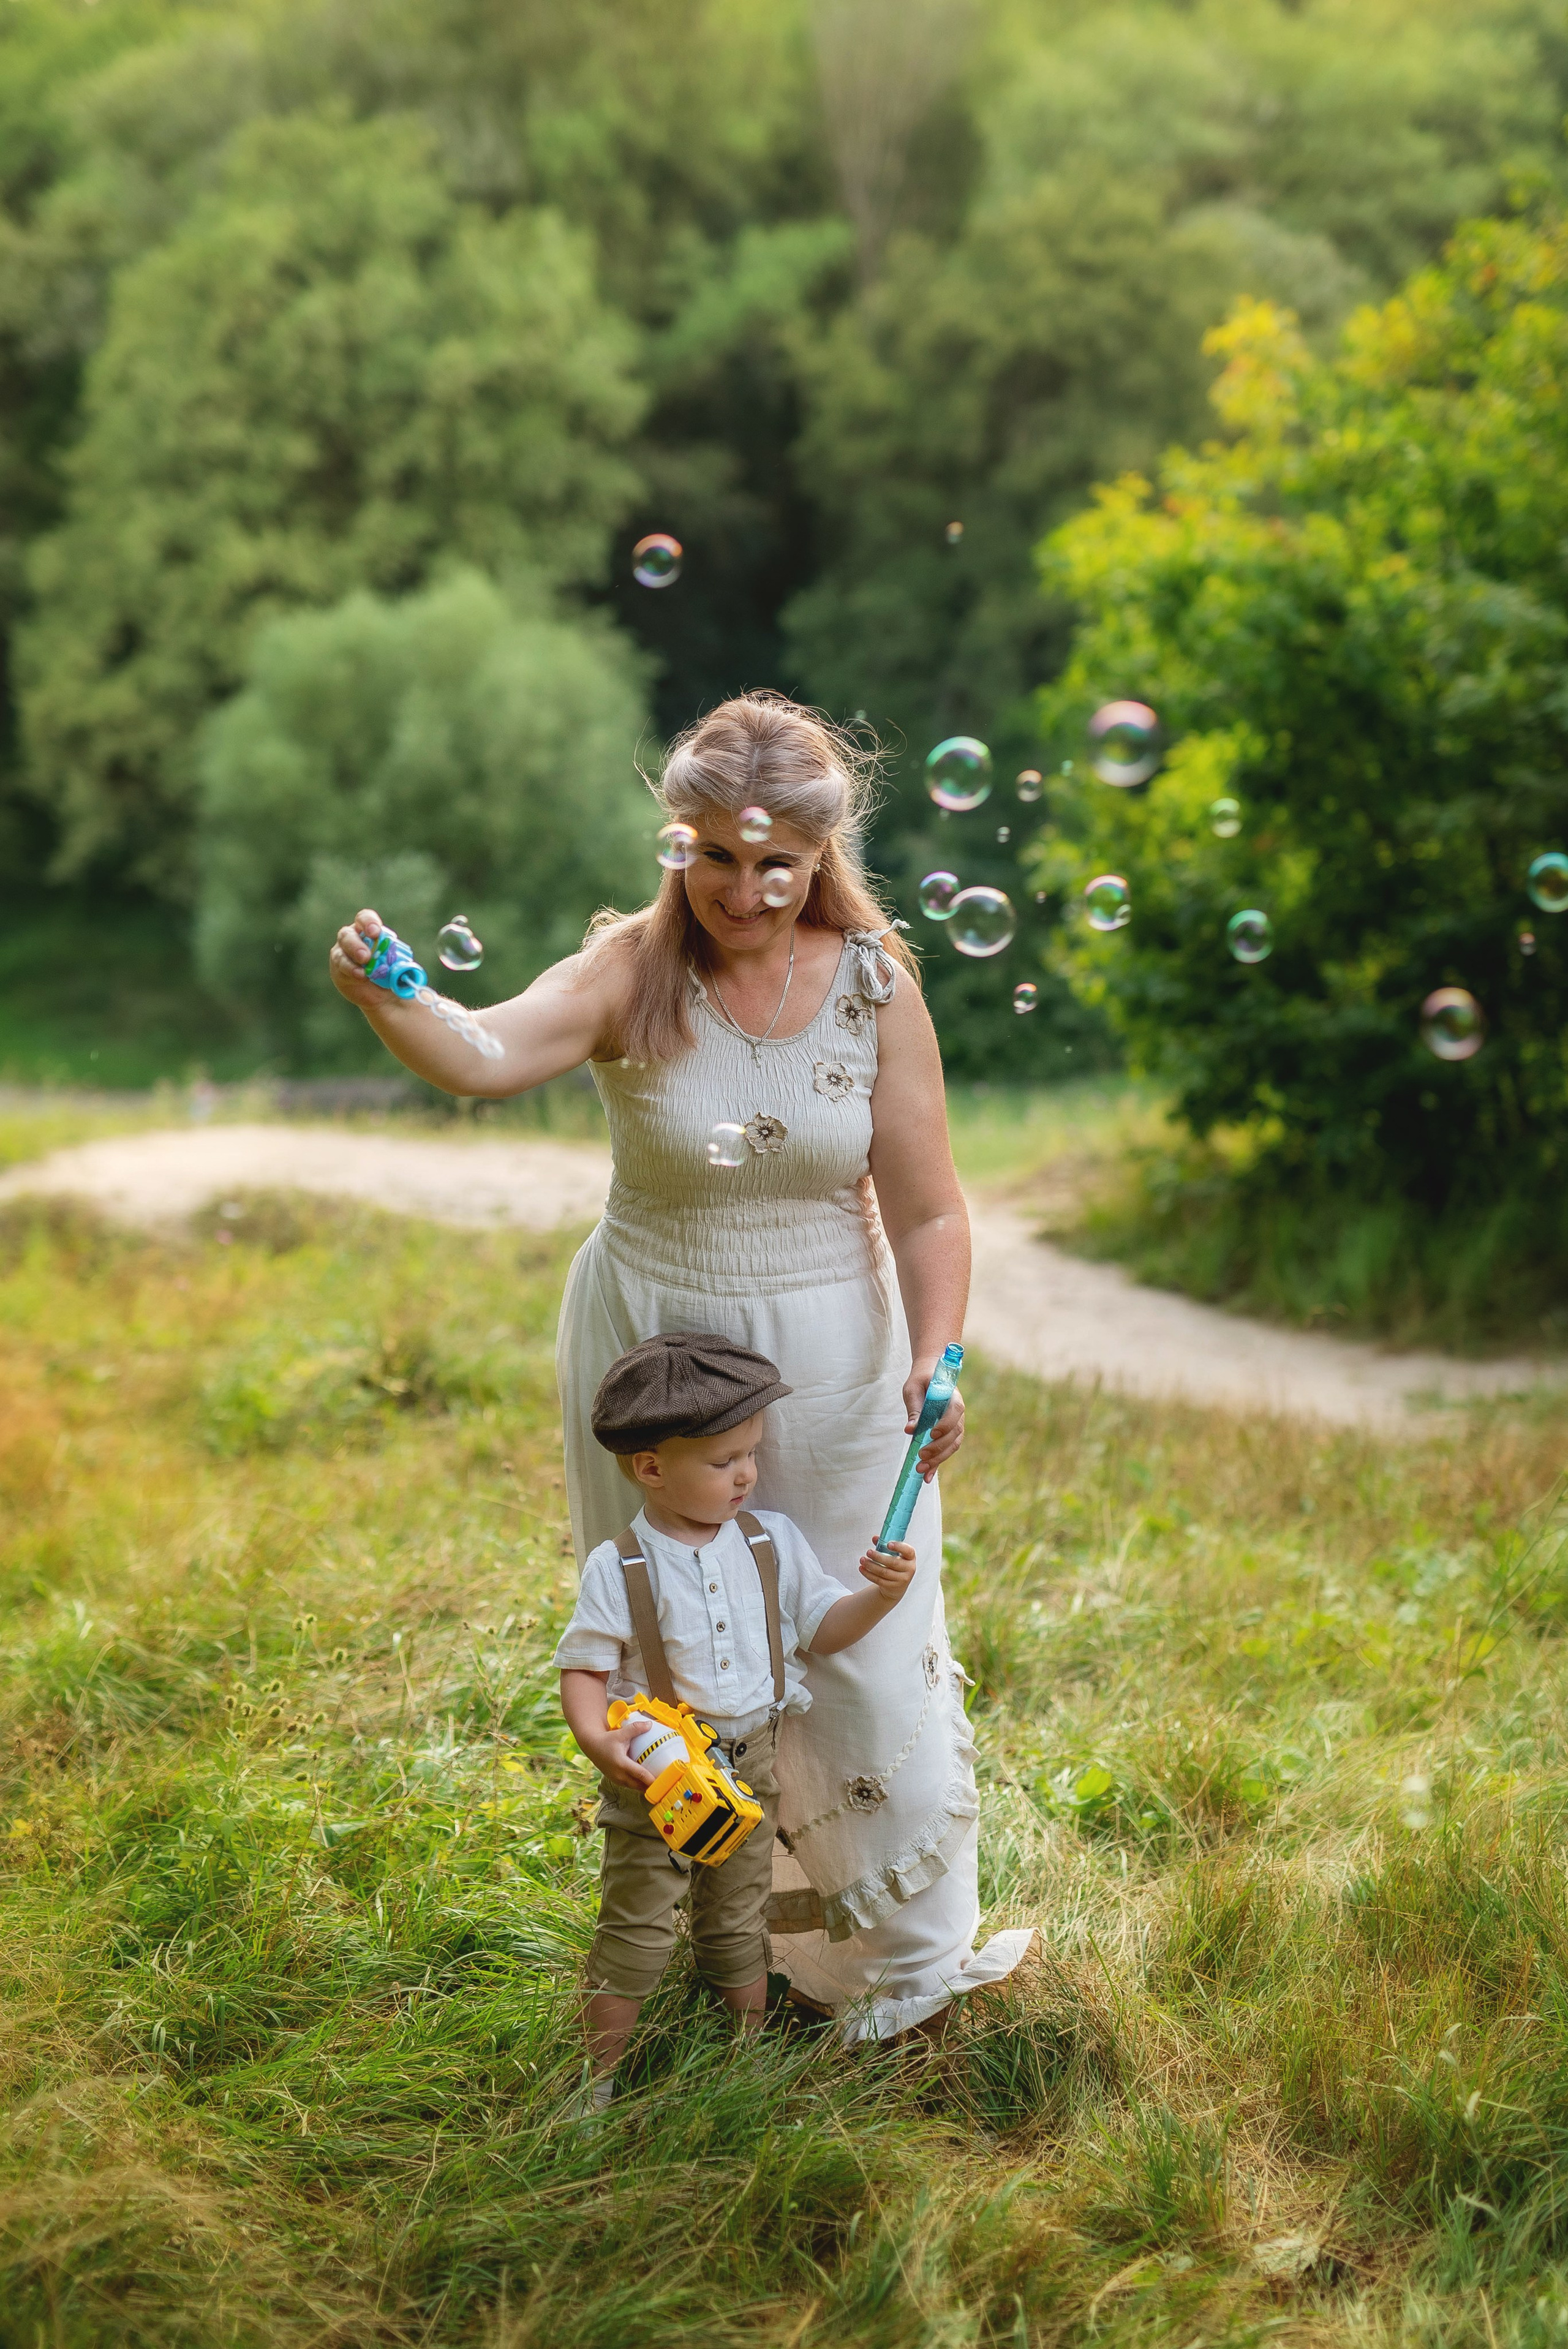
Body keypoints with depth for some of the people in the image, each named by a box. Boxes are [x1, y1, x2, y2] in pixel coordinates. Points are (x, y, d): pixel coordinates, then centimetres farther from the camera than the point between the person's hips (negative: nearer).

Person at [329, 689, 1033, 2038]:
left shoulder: (875, 984, -9)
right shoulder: (634, 973, -14)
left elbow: (926, 1210, -9)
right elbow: (491, 1054, -34)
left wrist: (934, 1360, -24)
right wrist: (390, 1005, -55)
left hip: (831, 1356, 1)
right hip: (657, 1351, -1)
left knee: (866, 1650, 10)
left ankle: (909, 1945, 31)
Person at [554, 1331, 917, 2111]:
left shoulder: (773, 1543, -2)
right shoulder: (617, 1569, -14)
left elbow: (823, 1629, 4)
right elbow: (583, 1669, -12)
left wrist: (881, 1595, -14)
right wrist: (597, 1740, -29)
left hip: (748, 1769, 4)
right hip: (653, 1778, -4)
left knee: (738, 1925, 19)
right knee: (635, 1930, 2)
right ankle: (600, 2075, 18)